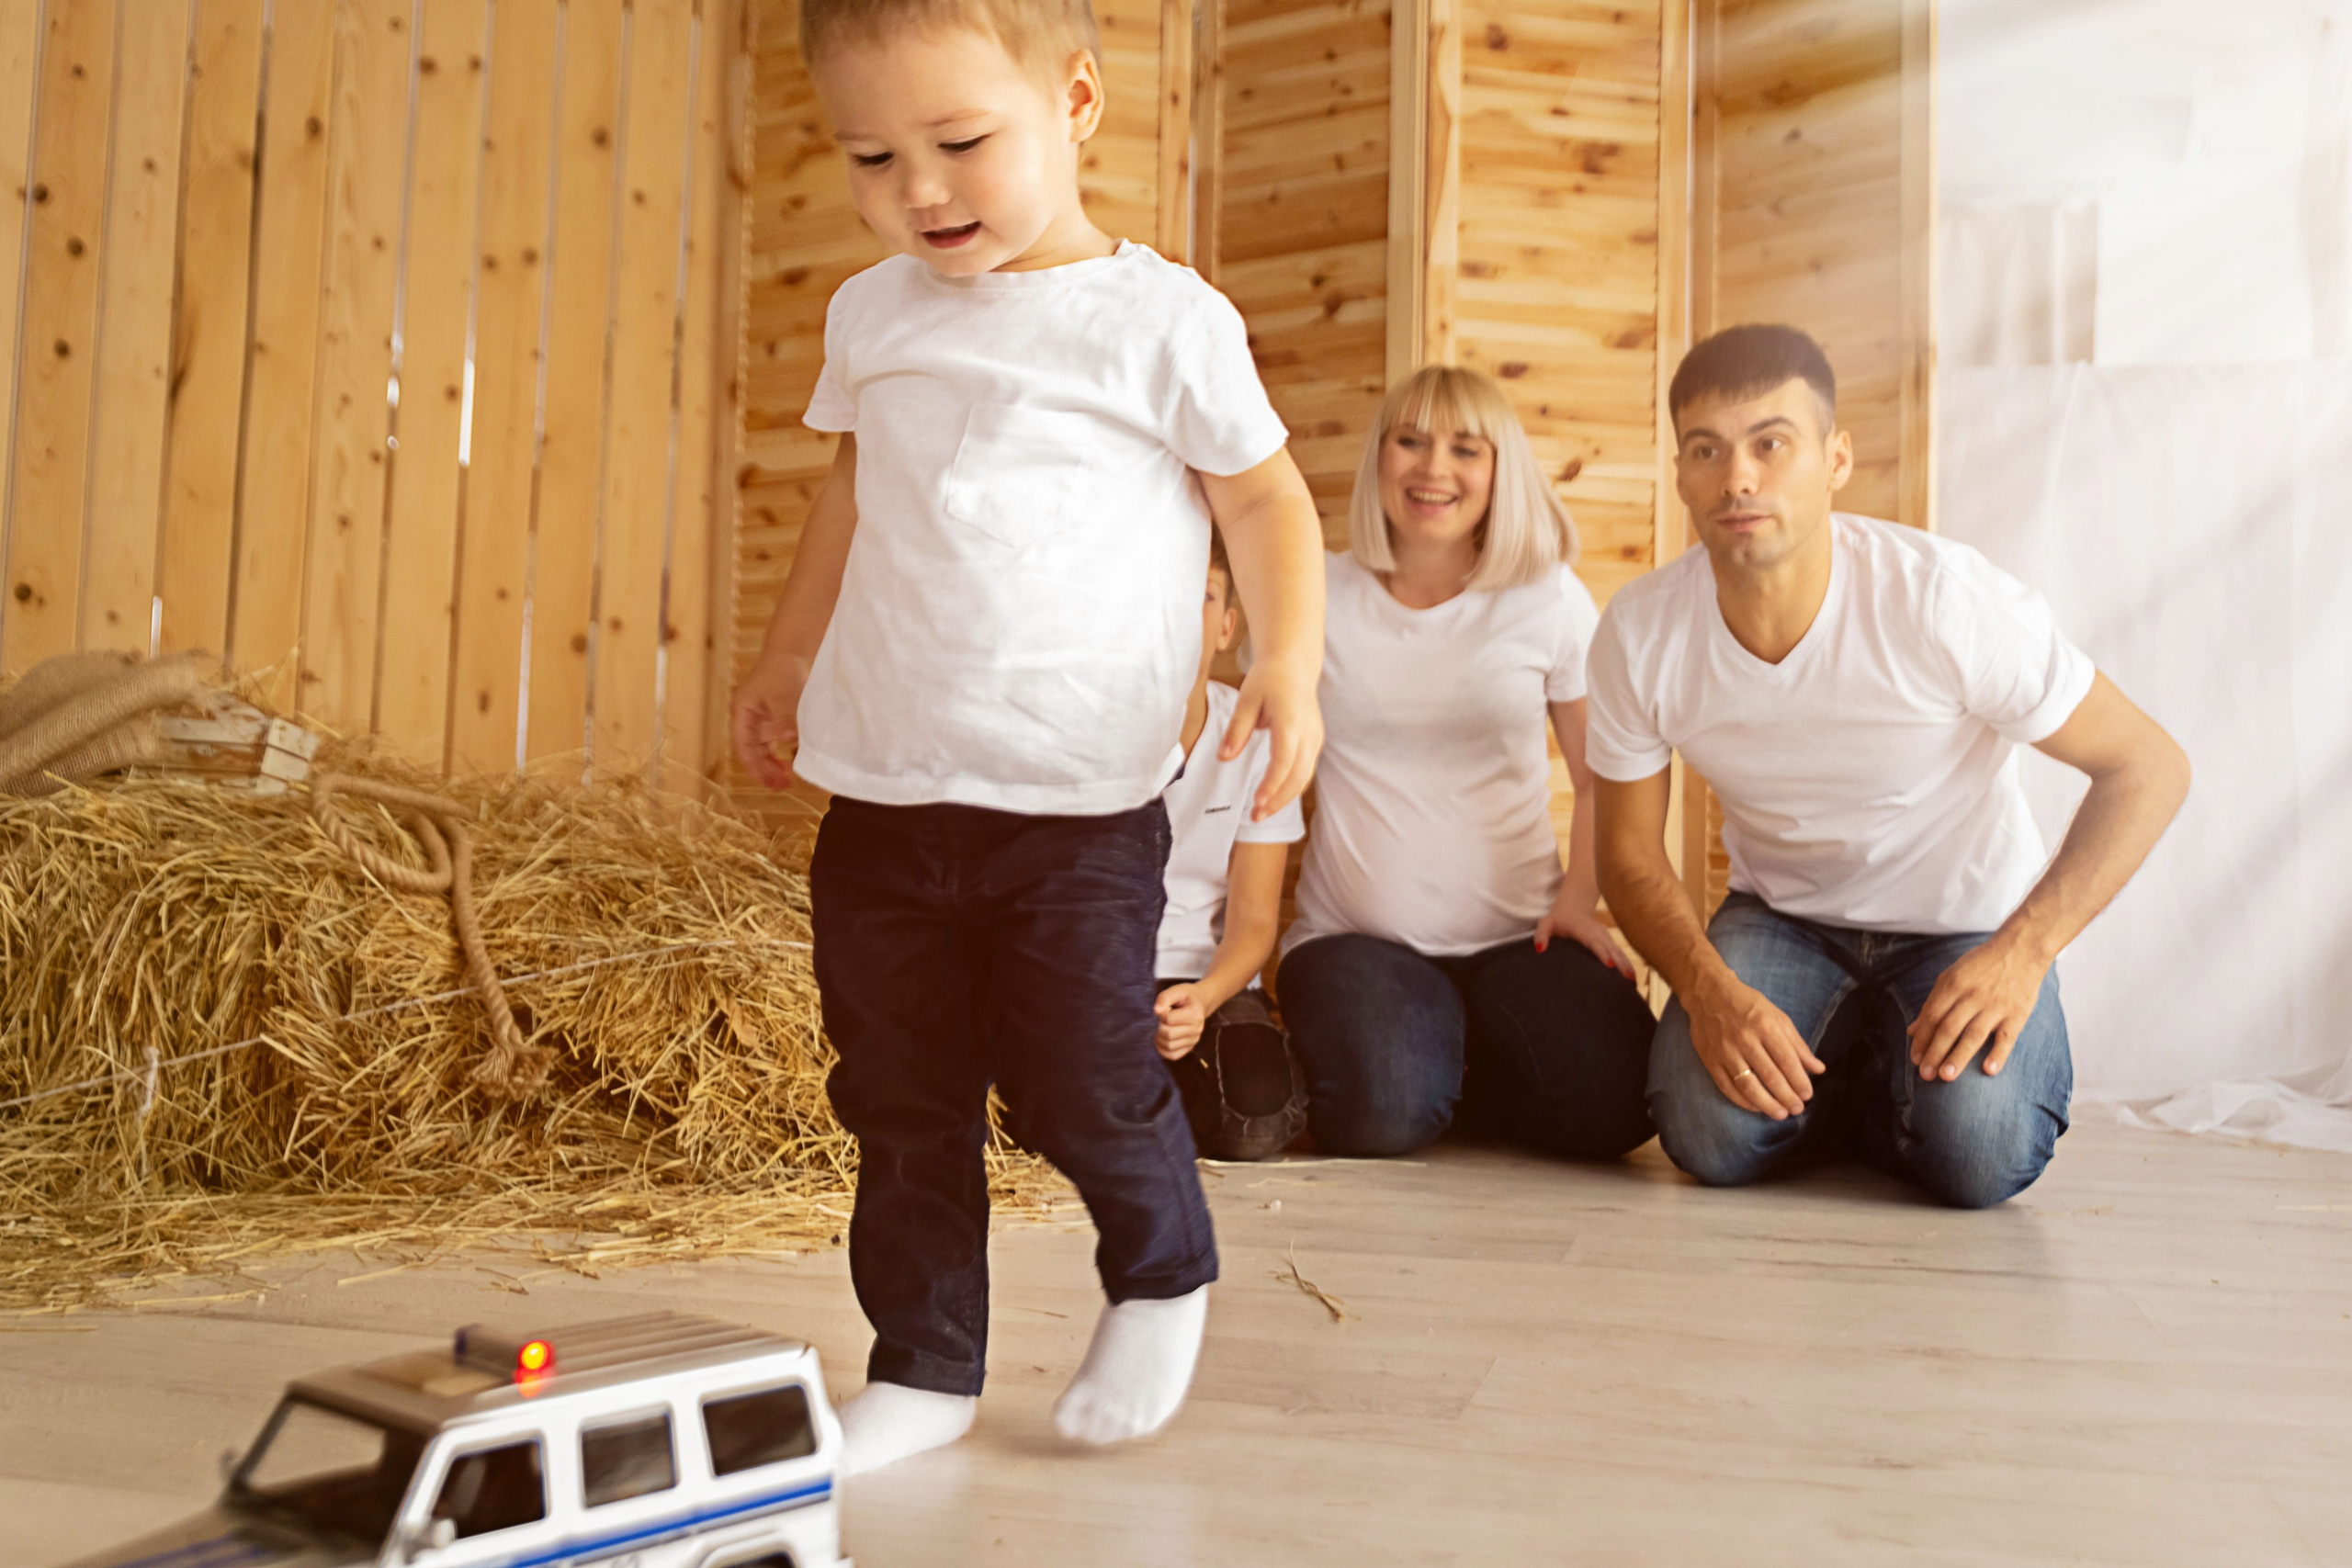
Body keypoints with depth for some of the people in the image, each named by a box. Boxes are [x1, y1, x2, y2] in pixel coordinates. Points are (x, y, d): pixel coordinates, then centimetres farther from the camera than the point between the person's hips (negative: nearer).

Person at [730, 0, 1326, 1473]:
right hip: (881, 791, 5)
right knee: (897, 1099, 9)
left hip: (1078, 800, -5)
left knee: (1086, 1086, -1)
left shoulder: (1163, 319, -5)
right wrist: (789, 654, 29)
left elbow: (1267, 497, 2)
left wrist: (1289, 658, -13)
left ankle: (1164, 1280, 30)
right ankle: (923, 1365, 26)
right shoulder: (872, 315, 10)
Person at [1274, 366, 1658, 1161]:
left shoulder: (1550, 598, 5)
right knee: (1378, 1111, -30)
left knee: (1610, 1101, -25)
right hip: (1353, 935, -1)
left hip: (1519, 936, 1)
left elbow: (1604, 775, 11)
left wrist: (1581, 895, -5)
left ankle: (1461, 1062, 8)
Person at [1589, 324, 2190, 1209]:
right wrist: (1711, 991, -25)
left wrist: (2023, 949, -28)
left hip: (1968, 924, -1)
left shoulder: (1948, 602, -26)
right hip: (1780, 917, 2)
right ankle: (1831, 1082, 12)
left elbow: (2147, 767, -16)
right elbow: (1630, 854, -7)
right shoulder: (1639, 635, -18)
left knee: (1977, 1155, -26)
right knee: (1710, 1134, -23)